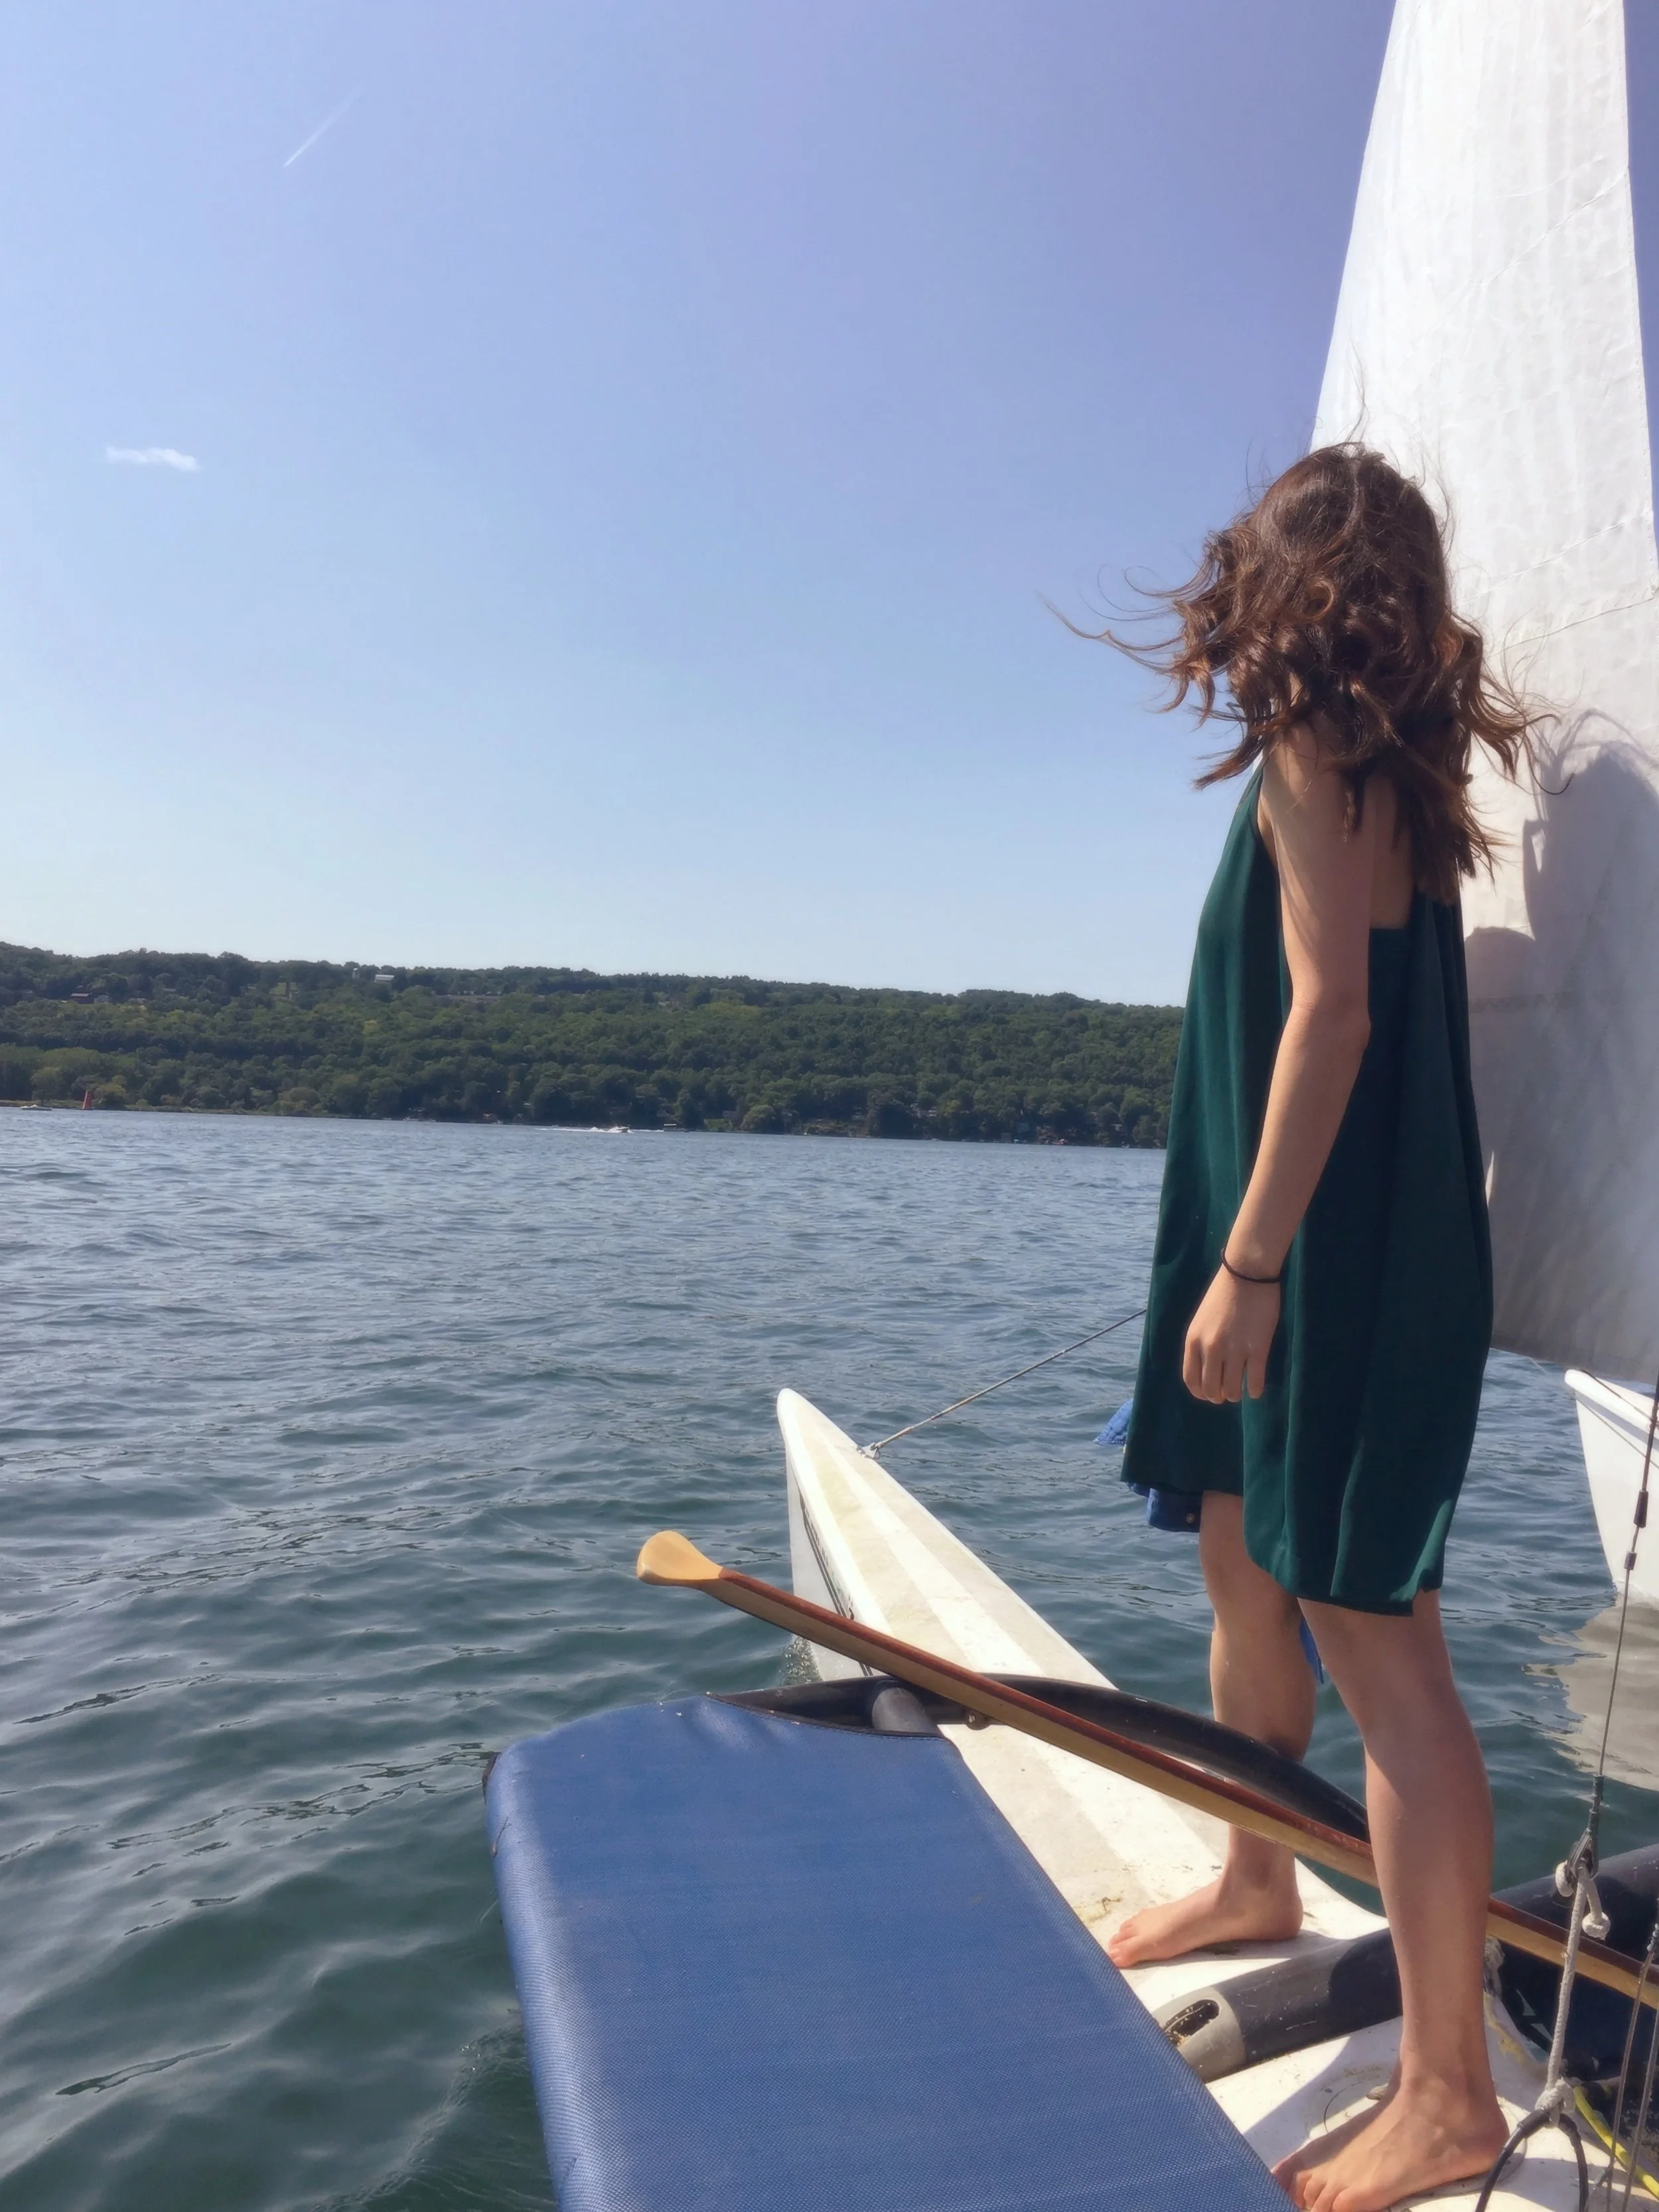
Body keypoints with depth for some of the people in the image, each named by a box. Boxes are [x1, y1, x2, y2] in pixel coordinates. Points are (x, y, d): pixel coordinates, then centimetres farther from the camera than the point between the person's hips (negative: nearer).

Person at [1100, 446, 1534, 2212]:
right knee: (1243, 1560, 20)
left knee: (1372, 1634, -4)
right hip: (1346, 1248, 10)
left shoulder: (1312, 759, -10)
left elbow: (1329, 1012, -21)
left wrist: (1248, 1262, -23)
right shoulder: (1401, 774, 15)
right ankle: (1255, 1887, 39)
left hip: (1338, 1260, -10)